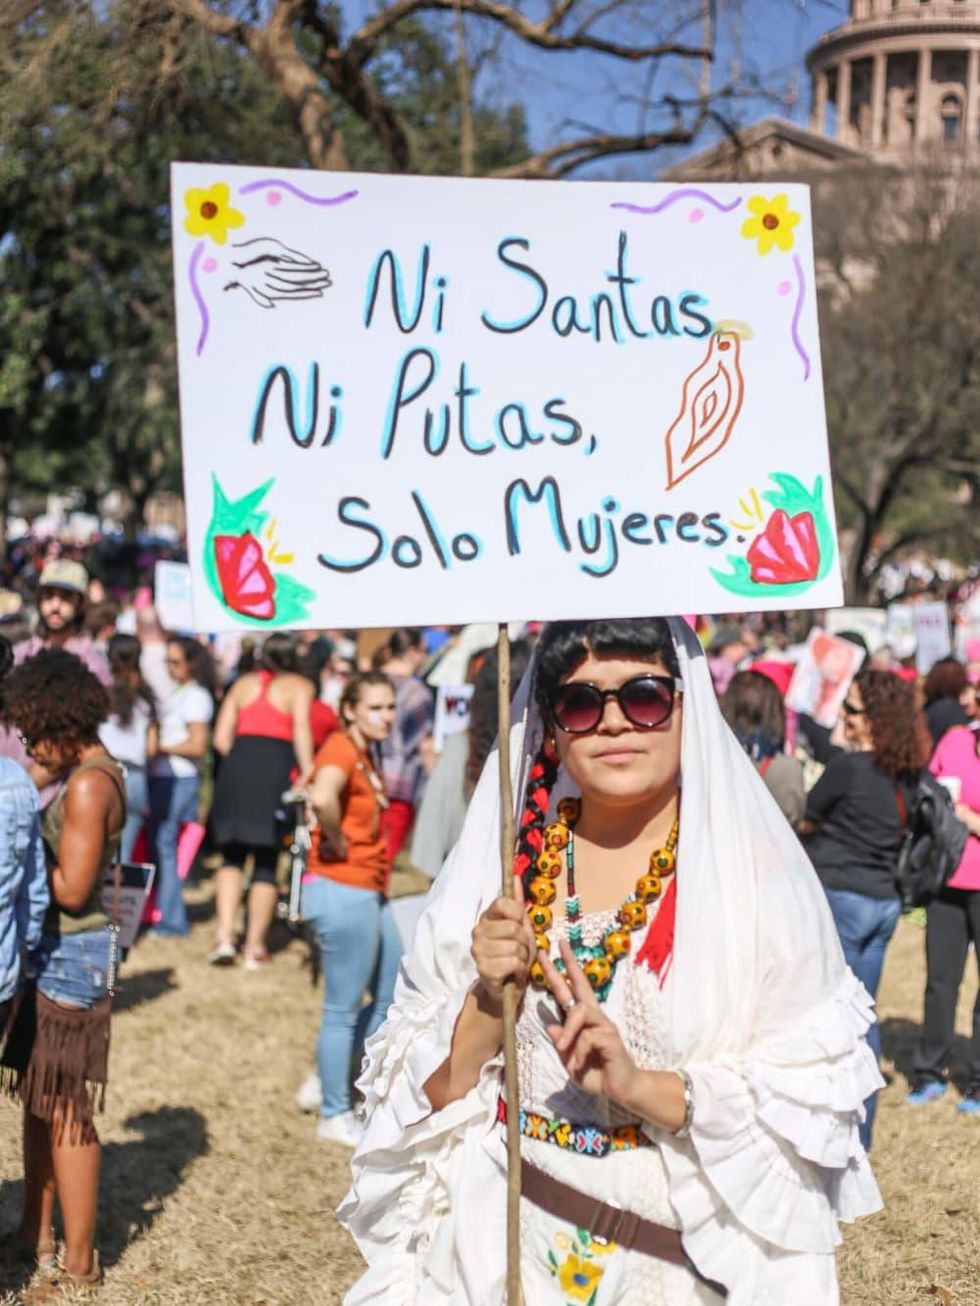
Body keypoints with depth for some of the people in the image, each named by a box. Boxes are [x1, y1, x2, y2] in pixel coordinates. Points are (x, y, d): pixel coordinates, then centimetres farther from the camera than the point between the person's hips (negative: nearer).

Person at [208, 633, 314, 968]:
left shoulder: (243, 683, 18)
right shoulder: (299, 686, 7)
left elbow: (221, 738, 10)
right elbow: (302, 728, -12)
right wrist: (307, 769, -15)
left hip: (237, 765, 3)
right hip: (278, 764, -3)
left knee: (232, 856, 15)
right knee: (267, 863, 7)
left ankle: (225, 936, 1)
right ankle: (255, 947, 10)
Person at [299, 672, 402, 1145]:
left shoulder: (366, 753, 13)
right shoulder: (341, 749, -16)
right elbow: (323, 798, -38)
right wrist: (337, 843, -22)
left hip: (370, 892, 10)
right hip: (343, 891, -10)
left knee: (392, 997, 18)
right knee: (344, 1010, 1)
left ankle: (326, 1082, 28)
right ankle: (334, 1117, 14)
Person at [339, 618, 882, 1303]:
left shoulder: (759, 876, -9)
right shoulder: (499, 863, -2)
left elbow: (818, 1100, -12)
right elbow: (426, 1097, 0)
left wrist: (640, 1084, -22)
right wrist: (488, 1002, -18)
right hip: (506, 1245, 2)